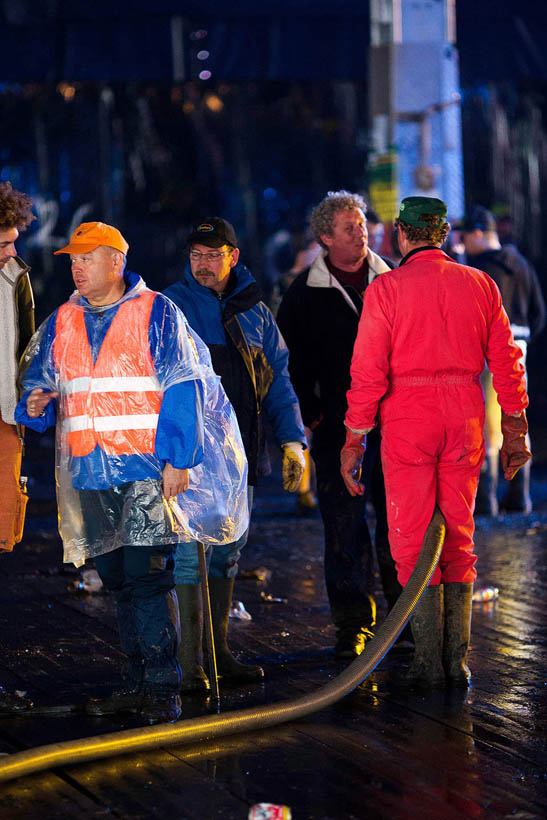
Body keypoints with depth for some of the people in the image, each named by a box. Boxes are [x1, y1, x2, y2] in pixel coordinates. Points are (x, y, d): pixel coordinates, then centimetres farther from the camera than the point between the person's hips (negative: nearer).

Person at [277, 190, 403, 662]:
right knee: (344, 525, -1)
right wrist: (309, 412, -1)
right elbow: (291, 358, 7)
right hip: (337, 426, -1)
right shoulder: (305, 294, 3)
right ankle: (354, 624, 7)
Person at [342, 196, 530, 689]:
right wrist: (515, 429, 12)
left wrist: (354, 440, -1)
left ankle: (429, 663, -2)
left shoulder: (386, 289, -4)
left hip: (407, 418, -3)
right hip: (464, 419, 3)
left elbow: (368, 371, -7)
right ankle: (457, 662, 10)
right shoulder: (480, 285, 6)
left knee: (412, 543, 2)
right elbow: (506, 360, 6)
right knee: (458, 542, 11)